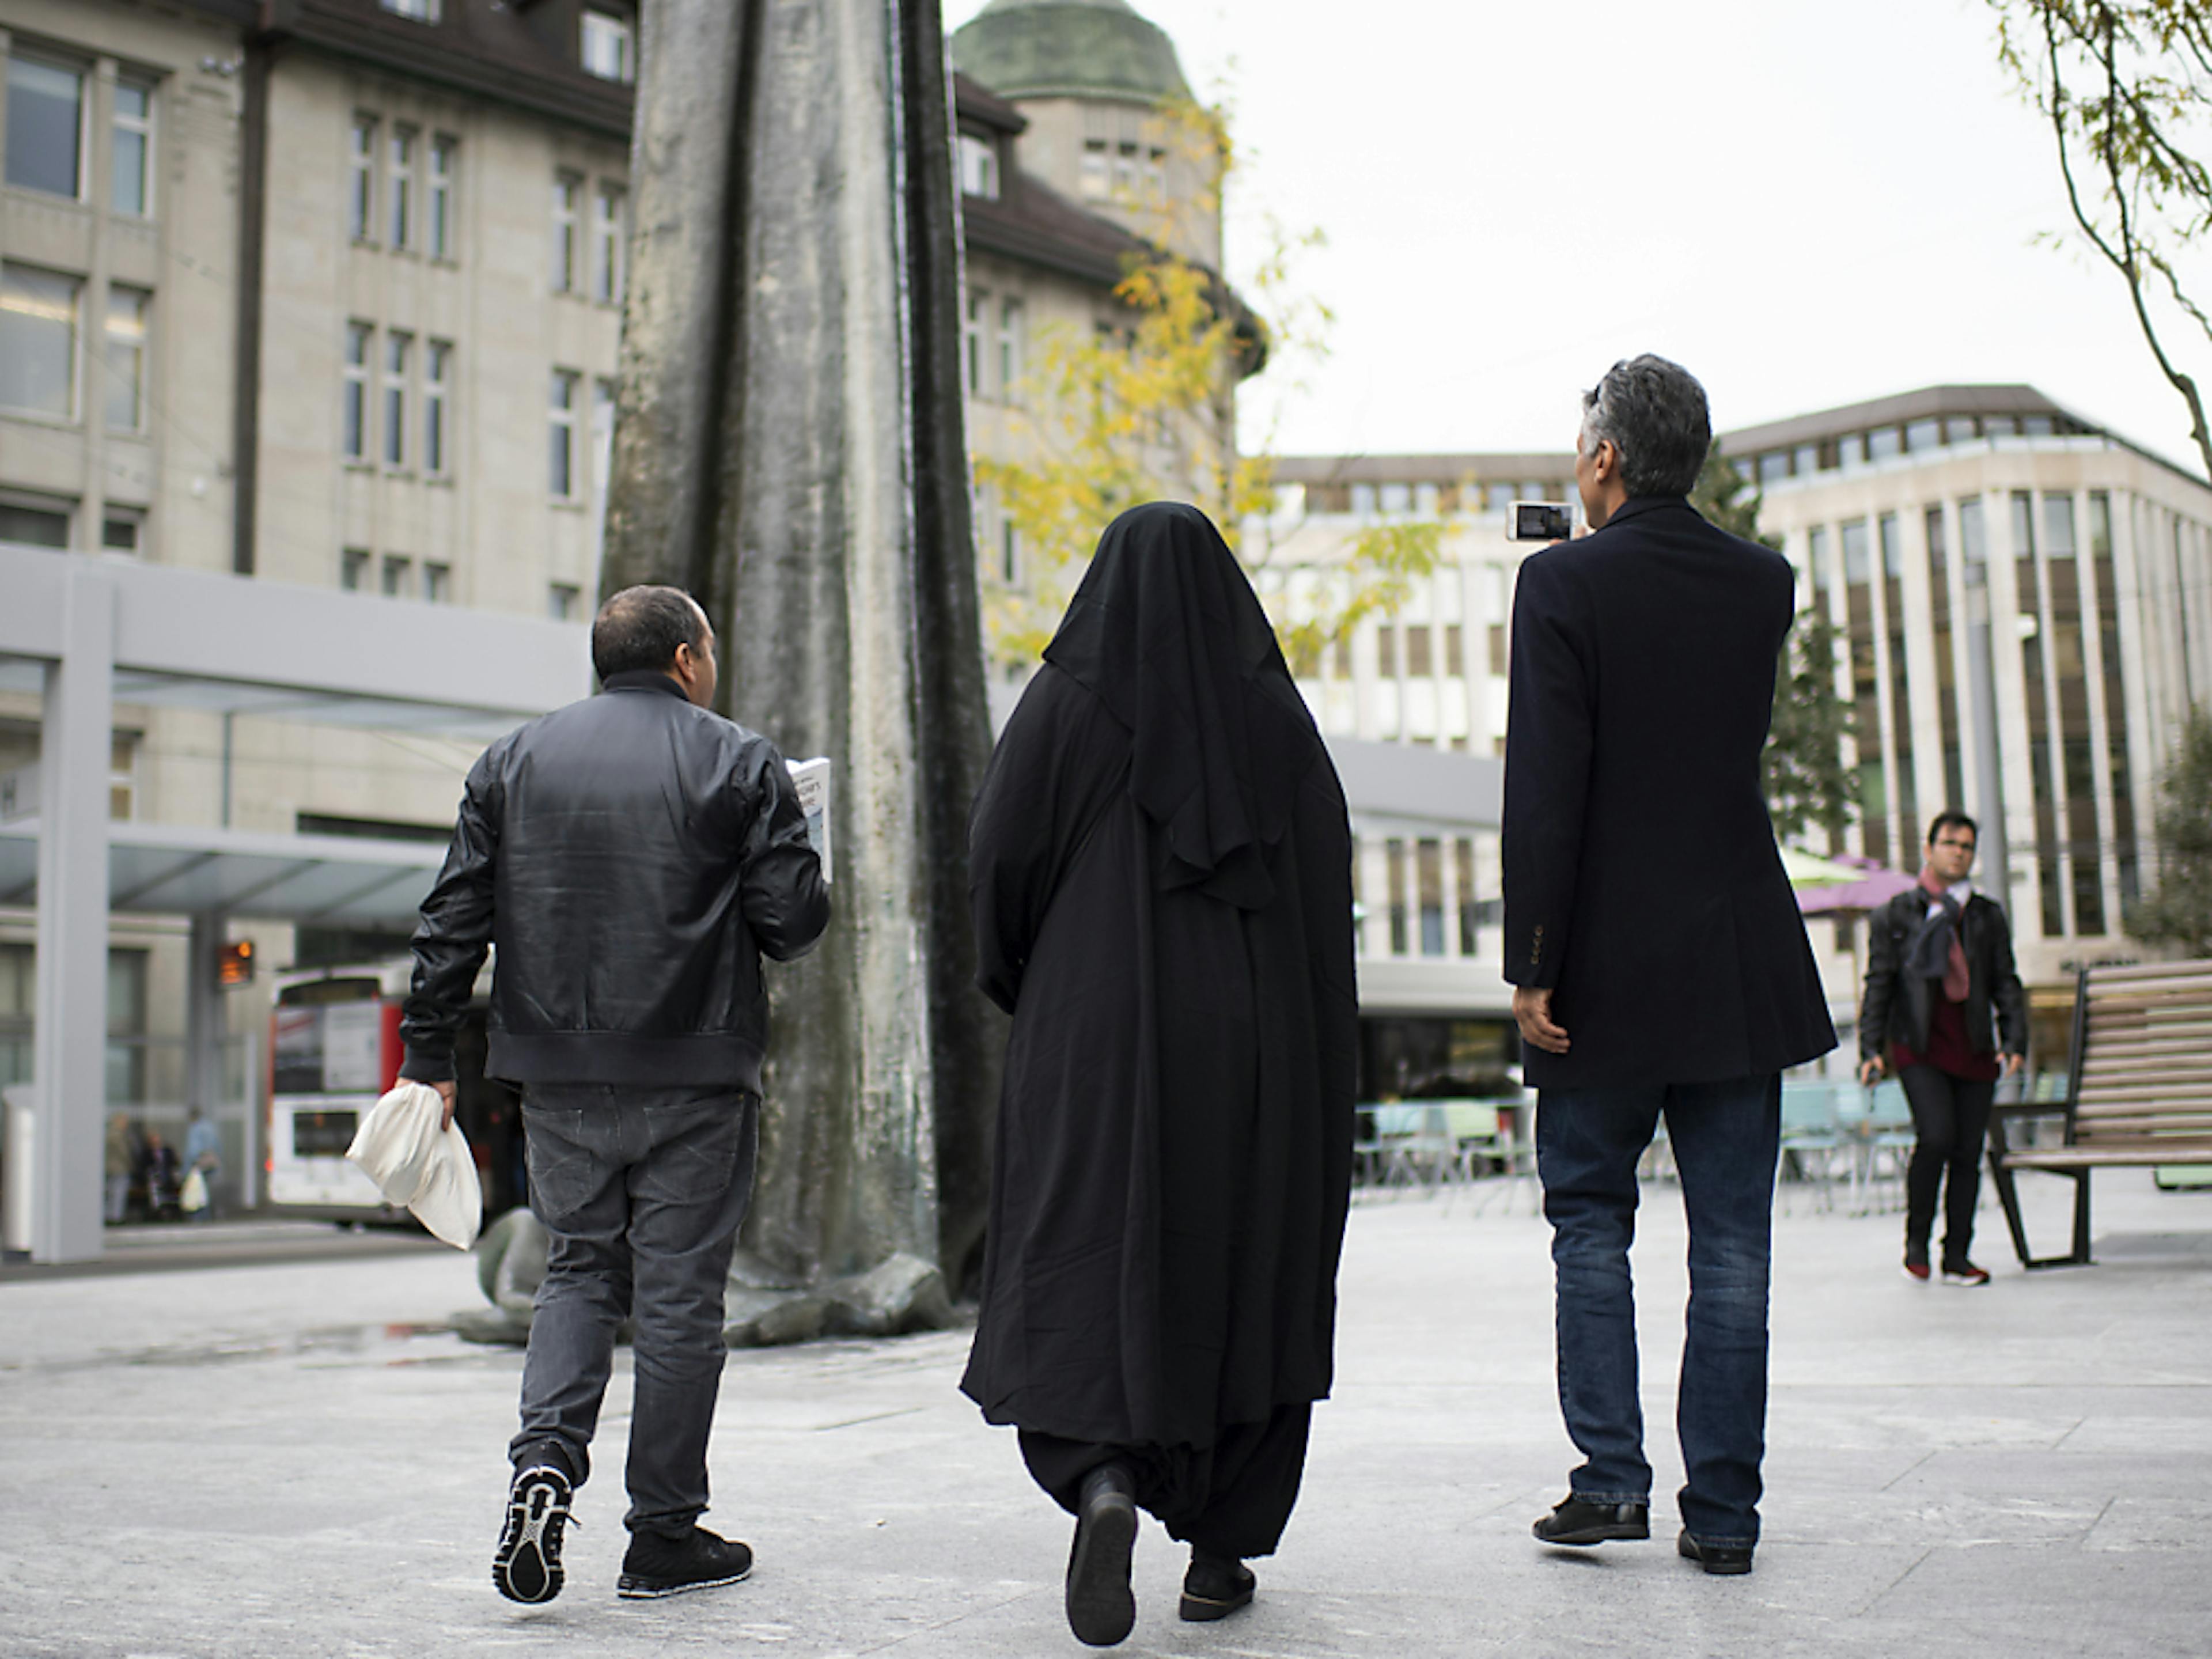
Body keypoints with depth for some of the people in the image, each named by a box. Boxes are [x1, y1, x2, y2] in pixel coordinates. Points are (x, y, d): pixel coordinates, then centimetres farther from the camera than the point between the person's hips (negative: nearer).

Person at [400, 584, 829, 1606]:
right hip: (692, 1077, -3)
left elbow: (453, 922, 6)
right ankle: (665, 1537, 12)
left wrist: (428, 1055, 10)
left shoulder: (513, 761, 9)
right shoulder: (739, 763, -1)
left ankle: (545, 1460, -5)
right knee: (679, 1293, 5)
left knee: (578, 1270, 17)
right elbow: (794, 920, -7)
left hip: (559, 1074, 3)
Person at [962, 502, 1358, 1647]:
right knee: (1242, 1282, 11)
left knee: (1085, 1275, 3)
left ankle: (1102, 1479, -23)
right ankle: (1220, 1550, 16)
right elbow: (1329, 875, 0)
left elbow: (997, 857, -6)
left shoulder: (1067, 698, -1)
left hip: (1098, 1036, -2)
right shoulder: (1273, 708, 4)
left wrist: (1028, 993, 11)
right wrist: (1315, 1065, 6)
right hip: (1249, 1043, 2)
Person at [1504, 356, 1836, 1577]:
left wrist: (1531, 967, -11)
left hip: (1610, 968, -3)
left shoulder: (1563, 583, -8)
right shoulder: (1761, 584, 6)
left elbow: (1544, 790, -14)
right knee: (1731, 1240, 6)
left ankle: (1611, 1480, 7)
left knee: (1590, 1221, 10)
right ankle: (1722, 1509, 10)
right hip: (1743, 964, 4)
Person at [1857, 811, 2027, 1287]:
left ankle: (1957, 1257, 13)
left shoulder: (1988, 916, 14)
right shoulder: (1896, 914, 6)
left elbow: (2006, 983, 13)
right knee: (1936, 1136, -20)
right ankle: (1916, 1241, -1)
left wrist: (2015, 1040, -1)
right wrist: (1871, 1050, -2)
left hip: (1974, 1048, 3)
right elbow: (1879, 984, 6)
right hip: (1919, 1046, -3)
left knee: (1968, 1151, 2)